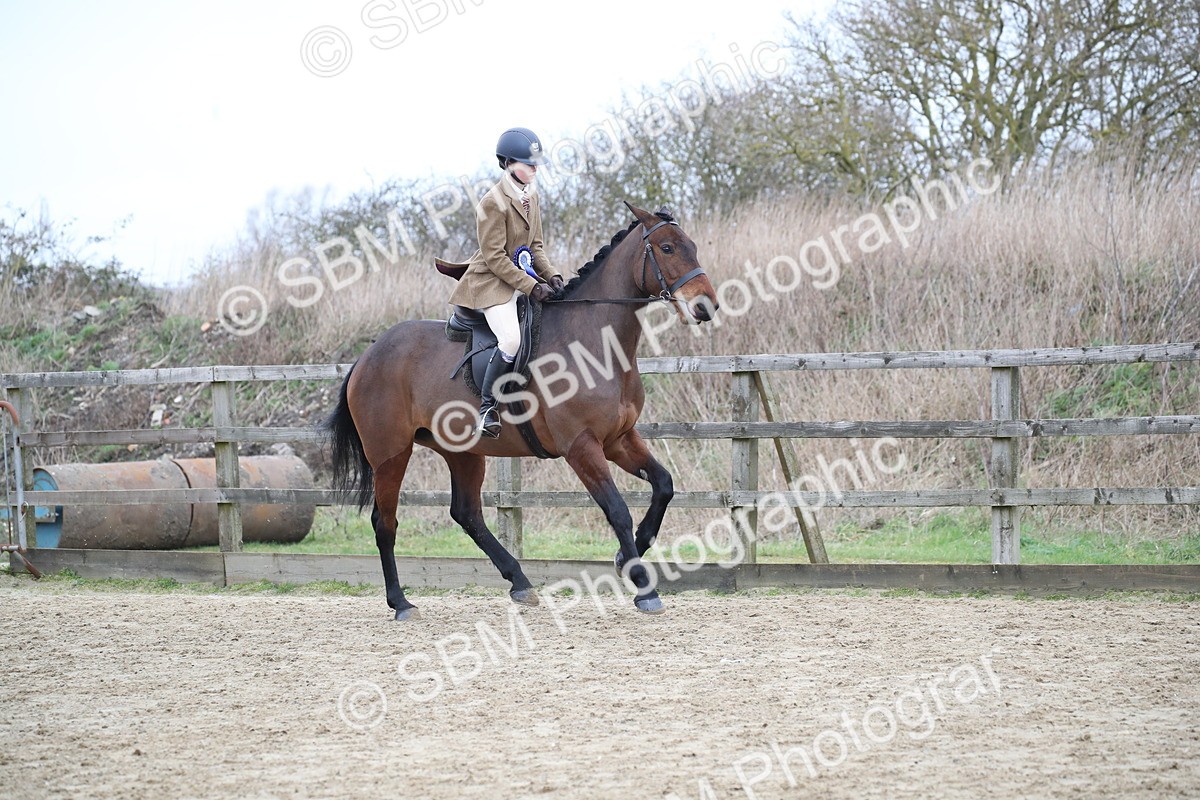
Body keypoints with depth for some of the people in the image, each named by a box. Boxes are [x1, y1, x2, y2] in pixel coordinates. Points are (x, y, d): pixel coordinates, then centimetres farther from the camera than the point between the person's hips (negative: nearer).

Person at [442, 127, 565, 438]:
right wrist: (532, 287, -22)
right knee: (511, 339, -28)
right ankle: (486, 407, -15)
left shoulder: (530, 196, 9)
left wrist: (551, 275, -4)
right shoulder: (494, 203, -18)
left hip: (522, 277, 9)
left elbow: (536, 246, 15)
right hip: (492, 282, -9)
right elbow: (495, 258, -19)